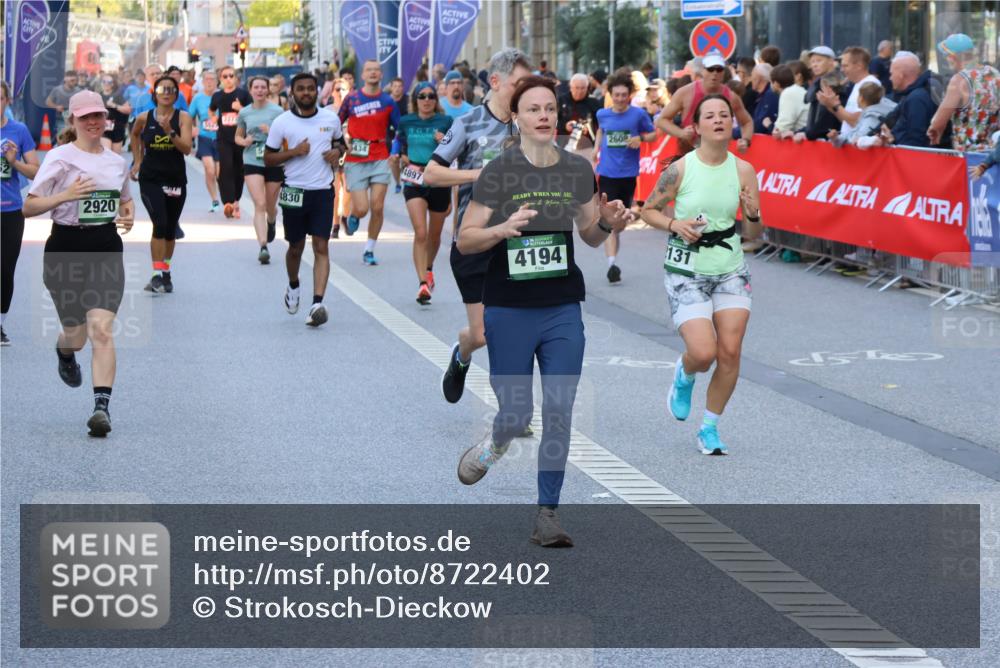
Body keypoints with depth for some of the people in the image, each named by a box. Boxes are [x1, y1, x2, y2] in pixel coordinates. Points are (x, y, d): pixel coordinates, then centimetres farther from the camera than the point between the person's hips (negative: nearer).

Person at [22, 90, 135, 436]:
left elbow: (126, 199, 28)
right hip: (66, 251, -2)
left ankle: (102, 407, -20)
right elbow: (28, 206, -6)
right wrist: (65, 196, -21)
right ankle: (64, 353, 48)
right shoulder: (60, 158, -4)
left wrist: (129, 215, 5)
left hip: (107, 251, 2)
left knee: (101, 328, -15)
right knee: (76, 335, 8)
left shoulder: (116, 161, 9)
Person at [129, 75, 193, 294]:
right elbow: (135, 135, 21)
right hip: (150, 179, -1)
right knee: (160, 223, -18)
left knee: (171, 229, 13)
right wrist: (137, 161, 18)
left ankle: (166, 272, 31)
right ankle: (157, 274, -17)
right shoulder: (144, 118, -2)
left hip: (175, 180, 1)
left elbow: (187, 148, -15)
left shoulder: (183, 118, -5)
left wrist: (170, 132, -27)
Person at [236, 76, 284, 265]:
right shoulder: (244, 113, 7)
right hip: (252, 162, 0)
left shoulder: (277, 111, -1)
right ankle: (263, 246, -21)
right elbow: (238, 136, 19)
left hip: (274, 162, 0)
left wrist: (272, 132, -20)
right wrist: (244, 141, -4)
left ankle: (271, 223, 51)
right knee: (260, 204, -15)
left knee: (270, 205, 14)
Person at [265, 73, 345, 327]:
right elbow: (268, 159, 1)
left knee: (321, 247, -10)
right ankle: (293, 287, 42)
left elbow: (340, 142, 22)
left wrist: (337, 151, -2)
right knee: (295, 247, 13)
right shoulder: (282, 122, -2)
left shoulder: (331, 119, 4)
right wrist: (294, 152, -14)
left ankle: (317, 303, -18)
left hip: (323, 191, 0)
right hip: (294, 192, 0)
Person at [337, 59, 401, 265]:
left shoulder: (388, 102, 4)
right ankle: (353, 216, 28)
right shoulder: (352, 99, 2)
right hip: (355, 161, -1)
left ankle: (369, 251, 9)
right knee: (362, 209, -9)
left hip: (380, 160, 1)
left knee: (377, 208, -6)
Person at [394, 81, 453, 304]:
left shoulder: (445, 122, -4)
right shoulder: (406, 122, 3)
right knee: (420, 233, -16)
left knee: (434, 235, 17)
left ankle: (428, 268, 46)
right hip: (414, 182, 0)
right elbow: (398, 150, 17)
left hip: (439, 183, 0)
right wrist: (404, 159, -3)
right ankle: (423, 284, -20)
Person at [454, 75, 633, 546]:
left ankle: (547, 516, 4)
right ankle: (494, 446, 40)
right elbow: (464, 241, -8)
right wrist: (502, 229, -26)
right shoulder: (498, 172, -9)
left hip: (563, 308, 3)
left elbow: (590, 236, 14)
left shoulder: (578, 170, 3)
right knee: (516, 413, 3)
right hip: (508, 309, -3)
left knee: (559, 413, -3)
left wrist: (608, 224, -8)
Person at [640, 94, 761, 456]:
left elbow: (753, 225, 4)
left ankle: (710, 428, 15)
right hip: (686, 272, -3)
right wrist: (674, 225, -16)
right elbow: (648, 210, 2)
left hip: (730, 270, 3)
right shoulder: (680, 169, -10)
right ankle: (684, 377, 24)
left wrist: (752, 213, -19)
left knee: (730, 352, -4)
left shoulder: (743, 170, -2)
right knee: (703, 352, -15)